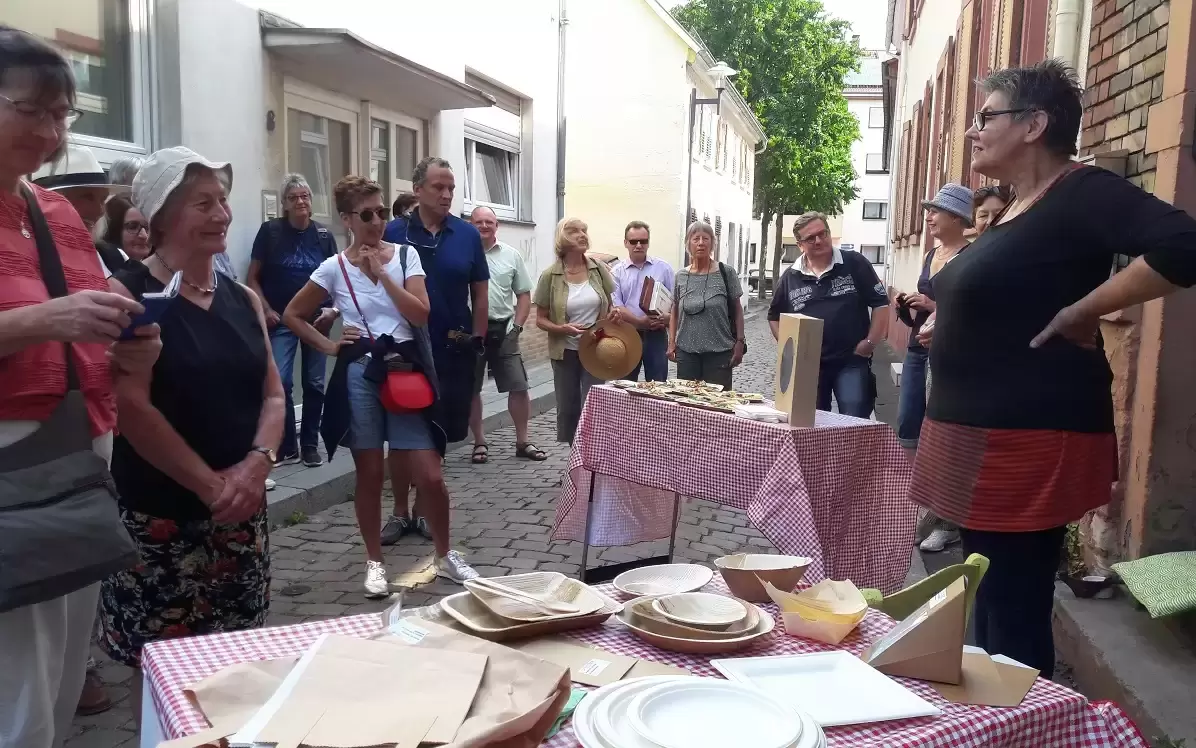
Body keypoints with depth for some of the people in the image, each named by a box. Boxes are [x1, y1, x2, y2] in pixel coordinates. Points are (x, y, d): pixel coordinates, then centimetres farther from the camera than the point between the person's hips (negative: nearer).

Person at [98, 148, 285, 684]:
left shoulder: (243, 299, 9)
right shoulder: (126, 294, -8)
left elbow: (273, 394, 7)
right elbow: (132, 408, -16)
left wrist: (258, 462, -11)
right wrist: (210, 483, -17)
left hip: (243, 516, 5)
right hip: (158, 520, -5)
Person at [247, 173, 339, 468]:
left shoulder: (324, 235, 3)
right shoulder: (270, 230, -3)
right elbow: (253, 278, 0)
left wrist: (334, 309, -5)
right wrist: (266, 310, -10)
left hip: (316, 319, 2)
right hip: (282, 320, -2)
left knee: (314, 383, 7)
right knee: (280, 383, -10)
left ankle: (310, 444, 19)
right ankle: (287, 447, 3)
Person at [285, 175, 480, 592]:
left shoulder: (406, 255, 2)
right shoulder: (334, 268, 0)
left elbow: (421, 315, -9)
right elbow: (291, 315, 8)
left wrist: (381, 273, -12)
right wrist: (329, 346, -2)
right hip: (360, 375, 0)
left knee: (430, 476, -1)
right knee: (370, 474, 8)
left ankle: (445, 556, 20)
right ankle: (375, 563, 23)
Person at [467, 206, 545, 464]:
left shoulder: (512, 255, 5)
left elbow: (524, 294, 9)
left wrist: (516, 327, 0)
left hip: (503, 329, 2)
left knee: (519, 386, 2)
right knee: (471, 390, 7)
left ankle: (522, 442, 16)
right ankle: (479, 442, 20)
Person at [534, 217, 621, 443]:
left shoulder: (598, 269, 0)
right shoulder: (550, 275, -7)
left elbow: (609, 304, 14)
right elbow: (540, 319, -2)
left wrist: (614, 312, -9)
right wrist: (561, 329, -21)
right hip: (565, 351, 0)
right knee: (567, 408, 9)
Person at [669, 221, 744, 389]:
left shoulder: (726, 273, -2)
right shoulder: (681, 276, 6)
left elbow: (737, 310, 2)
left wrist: (740, 342, -4)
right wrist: (672, 342, 6)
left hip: (719, 351, -2)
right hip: (686, 352, 3)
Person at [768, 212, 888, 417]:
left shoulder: (855, 264, -3)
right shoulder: (790, 277, 6)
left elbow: (880, 303, -1)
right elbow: (775, 316, 18)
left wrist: (871, 343, -7)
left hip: (852, 361, -3)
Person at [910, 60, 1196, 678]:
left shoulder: (1079, 192, -11)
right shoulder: (1011, 211, 16)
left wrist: (1082, 313, -18)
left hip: (1027, 440, -10)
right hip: (980, 433, 10)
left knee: (1016, 615, -5)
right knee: (989, 603, 17)